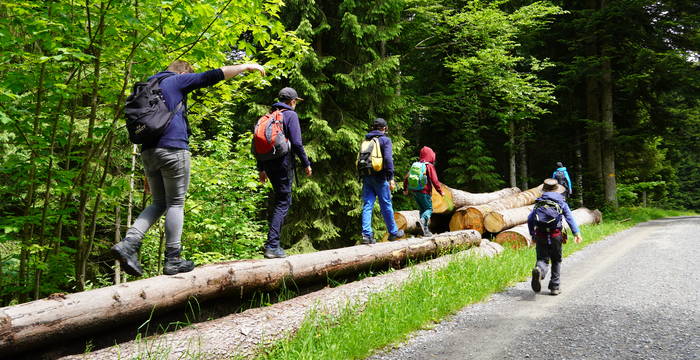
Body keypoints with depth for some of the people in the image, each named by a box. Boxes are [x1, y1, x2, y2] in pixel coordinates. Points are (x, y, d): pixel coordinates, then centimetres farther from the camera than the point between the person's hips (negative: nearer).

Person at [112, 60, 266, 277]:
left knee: (159, 204, 14)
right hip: (173, 148, -7)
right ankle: (172, 260, 3)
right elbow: (213, 76, -1)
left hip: (148, 151, 7)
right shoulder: (177, 81, 5)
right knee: (175, 204, -1)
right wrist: (246, 67, 9)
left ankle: (128, 243, -4)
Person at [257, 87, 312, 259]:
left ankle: (273, 243, 19)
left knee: (279, 200, 18)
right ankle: (272, 246, -9)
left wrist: (261, 169, 20)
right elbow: (296, 143, -13)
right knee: (283, 203, -4)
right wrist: (306, 164, -4)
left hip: (269, 164, 7)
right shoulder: (291, 114, -4)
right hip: (284, 163, -7)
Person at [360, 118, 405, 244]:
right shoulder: (385, 140, -3)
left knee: (367, 205, 3)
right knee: (386, 205, 6)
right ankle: (393, 232, 19)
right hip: (380, 177, -5)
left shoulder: (366, 141, 15)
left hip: (366, 177, 5)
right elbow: (388, 159, -15)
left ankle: (366, 234, -4)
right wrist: (391, 178, -15)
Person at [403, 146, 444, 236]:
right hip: (424, 192, -6)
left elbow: (406, 177, 11)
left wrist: (405, 189, 23)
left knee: (422, 209, 15)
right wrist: (440, 191, -2)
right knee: (429, 209, 4)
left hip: (414, 192, 6)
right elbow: (434, 180, -13)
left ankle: (425, 230, 15)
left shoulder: (414, 165, 9)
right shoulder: (429, 166, -9)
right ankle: (423, 220, -26)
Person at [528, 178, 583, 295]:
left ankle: (539, 270, -34)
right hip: (555, 235, -1)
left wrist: (533, 235, 15)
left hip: (540, 235, 1)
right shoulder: (561, 202, 9)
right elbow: (570, 218, -3)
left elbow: (530, 219, 8)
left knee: (542, 259, 1)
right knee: (556, 261, 15)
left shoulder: (539, 202, 14)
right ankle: (554, 287, 16)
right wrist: (576, 233, -9)